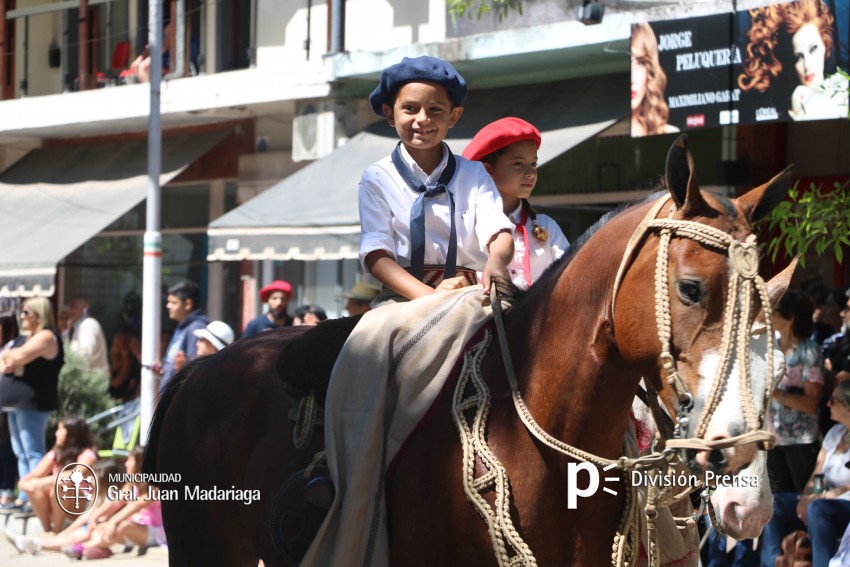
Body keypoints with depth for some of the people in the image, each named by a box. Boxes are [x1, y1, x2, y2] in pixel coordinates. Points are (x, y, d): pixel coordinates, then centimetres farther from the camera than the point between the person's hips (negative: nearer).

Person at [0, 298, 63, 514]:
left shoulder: (45, 337, -10)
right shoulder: (25, 338, 21)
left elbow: (18, 357, -20)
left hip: (32, 403, -10)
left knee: (33, 452, -12)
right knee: (21, 453, 11)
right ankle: (24, 497, 15)